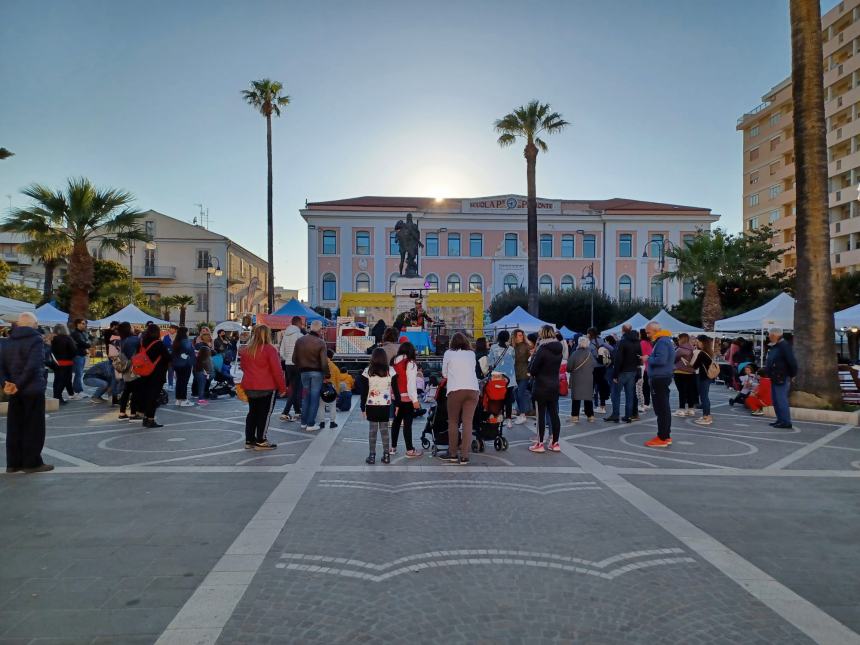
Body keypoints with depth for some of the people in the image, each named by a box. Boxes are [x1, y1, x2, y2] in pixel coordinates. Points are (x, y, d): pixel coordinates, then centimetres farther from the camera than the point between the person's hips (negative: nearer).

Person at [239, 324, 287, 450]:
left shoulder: (245, 350, 6)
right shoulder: (270, 349, -14)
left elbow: (243, 368, 17)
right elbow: (277, 370, -15)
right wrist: (282, 387, -7)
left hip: (249, 387, 6)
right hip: (267, 388, -6)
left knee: (252, 412, 15)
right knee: (264, 414, 3)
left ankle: (249, 440, 19)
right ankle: (261, 441, 6)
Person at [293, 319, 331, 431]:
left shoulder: (299, 341, 2)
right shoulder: (320, 342, -13)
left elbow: (294, 359, 4)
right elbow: (324, 362, -16)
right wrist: (327, 374, -4)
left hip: (304, 372, 5)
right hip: (317, 372, -4)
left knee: (305, 397, 16)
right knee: (314, 398, 3)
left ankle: (303, 423, 19)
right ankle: (310, 424, 4)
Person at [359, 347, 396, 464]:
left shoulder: (368, 371, -4)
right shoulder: (390, 370, -1)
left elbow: (364, 391, -3)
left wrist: (363, 407, 3)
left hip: (372, 405, -1)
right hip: (386, 405, 1)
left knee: (372, 429, 5)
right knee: (384, 429, 9)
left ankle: (372, 456, 8)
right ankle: (386, 455, 11)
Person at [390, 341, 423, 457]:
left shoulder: (393, 362, 8)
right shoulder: (410, 363, -11)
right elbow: (411, 383, -15)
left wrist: (394, 394, 13)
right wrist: (415, 399, -12)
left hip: (395, 397, 6)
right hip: (406, 398, -6)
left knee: (396, 421, 16)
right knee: (407, 423, -2)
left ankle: (393, 447, 24)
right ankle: (410, 450, 4)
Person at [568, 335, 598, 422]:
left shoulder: (575, 354, -14)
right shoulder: (591, 354, -4)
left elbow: (569, 368, -13)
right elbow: (595, 366, 4)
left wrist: (572, 370, 8)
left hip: (577, 379, -3)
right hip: (589, 379, 3)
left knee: (576, 397, 4)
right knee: (588, 397, 12)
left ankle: (575, 416, 3)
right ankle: (590, 416, 16)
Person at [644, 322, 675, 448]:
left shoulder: (662, 342, -16)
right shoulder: (664, 340, 17)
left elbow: (661, 360, -26)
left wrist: (648, 359, -12)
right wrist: (650, 358, 6)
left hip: (660, 378, -11)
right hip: (662, 377, 11)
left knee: (661, 409, -7)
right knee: (664, 408, 14)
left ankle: (662, 438, -5)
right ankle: (666, 436, 21)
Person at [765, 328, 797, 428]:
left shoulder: (784, 346, -15)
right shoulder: (773, 346, 15)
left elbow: (792, 362, -19)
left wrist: (792, 375, -12)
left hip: (782, 379, -10)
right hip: (774, 378, 10)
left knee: (781, 400, -9)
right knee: (776, 400, 13)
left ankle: (786, 422, -5)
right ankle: (780, 420, 20)